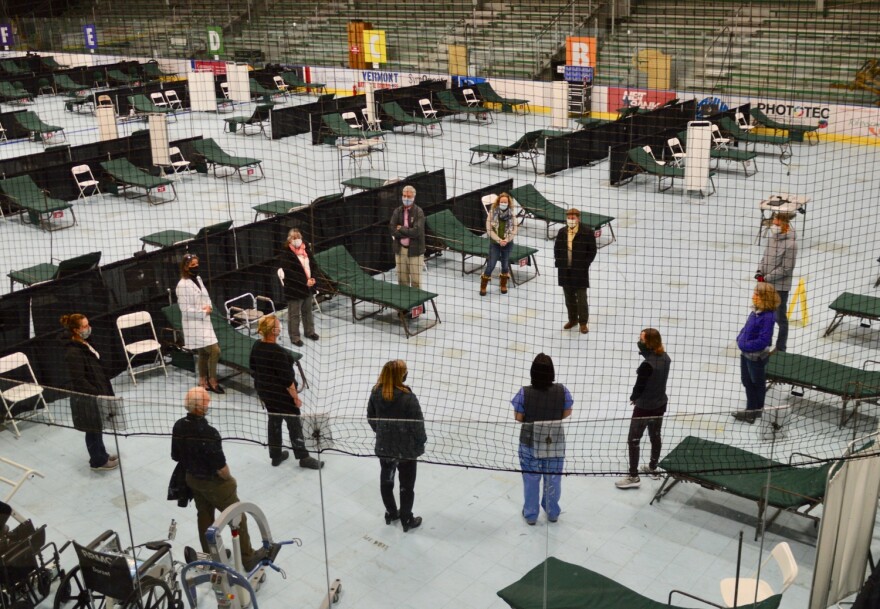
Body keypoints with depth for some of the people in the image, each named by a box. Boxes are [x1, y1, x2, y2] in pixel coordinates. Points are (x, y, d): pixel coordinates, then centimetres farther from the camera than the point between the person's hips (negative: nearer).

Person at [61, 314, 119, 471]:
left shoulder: (84, 344, 5)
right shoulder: (73, 352, -24)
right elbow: (79, 380, -25)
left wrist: (105, 391, 16)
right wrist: (97, 393, -24)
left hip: (96, 394, 9)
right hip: (86, 398, -9)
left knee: (97, 427, 23)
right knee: (93, 430, 7)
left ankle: (101, 454, 40)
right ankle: (98, 462, 23)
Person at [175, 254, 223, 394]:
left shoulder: (198, 279, 8)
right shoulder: (183, 285, -17)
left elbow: (206, 297, 17)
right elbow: (185, 309, -18)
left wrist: (209, 307, -5)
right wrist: (204, 312, -14)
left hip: (204, 322, 8)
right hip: (193, 324, -8)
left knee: (203, 353, 16)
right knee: (214, 350, -11)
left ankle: (203, 382, 29)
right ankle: (213, 382, 3)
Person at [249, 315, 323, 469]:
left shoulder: (256, 346, -6)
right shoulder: (278, 352, -30)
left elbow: (254, 371, 6)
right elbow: (287, 379, -24)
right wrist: (296, 397, -13)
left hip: (264, 390, 8)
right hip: (281, 394, -8)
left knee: (274, 420, 23)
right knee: (294, 423, 8)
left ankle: (276, 455, 35)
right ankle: (303, 458, 21)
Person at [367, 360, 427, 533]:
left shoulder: (376, 392, -10)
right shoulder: (408, 397, -26)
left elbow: (370, 418, 3)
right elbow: (417, 424, -19)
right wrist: (420, 443, -1)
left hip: (384, 446, 5)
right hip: (406, 449, -5)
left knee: (386, 480, 23)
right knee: (407, 485, 13)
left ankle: (391, 513, 40)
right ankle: (407, 520, 27)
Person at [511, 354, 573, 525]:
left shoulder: (524, 392, -20)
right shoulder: (561, 390, -15)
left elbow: (518, 417, -11)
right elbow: (567, 412, -2)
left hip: (530, 442, -1)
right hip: (555, 442, 1)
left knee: (531, 478, 17)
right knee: (553, 478, 20)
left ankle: (530, 515, 32)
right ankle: (553, 513, 38)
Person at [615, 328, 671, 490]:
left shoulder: (647, 365, -29)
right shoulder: (666, 358, -6)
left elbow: (639, 387, -19)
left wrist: (633, 398, -2)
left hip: (644, 408, -8)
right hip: (660, 404, 8)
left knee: (633, 441, 5)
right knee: (655, 437, 23)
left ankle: (633, 477, 12)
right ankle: (653, 468, 41)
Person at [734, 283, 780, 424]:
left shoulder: (767, 317, -27)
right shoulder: (755, 312, -2)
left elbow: (763, 340, -30)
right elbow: (746, 328, 12)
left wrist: (746, 346, -25)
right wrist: (740, 340, -3)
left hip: (757, 357, -8)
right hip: (746, 354, 8)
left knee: (757, 383, 13)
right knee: (747, 382, 19)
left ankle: (757, 409, 32)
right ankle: (751, 409, 35)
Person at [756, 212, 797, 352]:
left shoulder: (791, 244, -22)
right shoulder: (773, 236, 0)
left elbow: (786, 269, -20)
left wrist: (766, 278, -17)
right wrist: (760, 271, -3)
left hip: (780, 286, -8)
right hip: (767, 283, 8)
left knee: (780, 318, 7)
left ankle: (780, 349, 21)